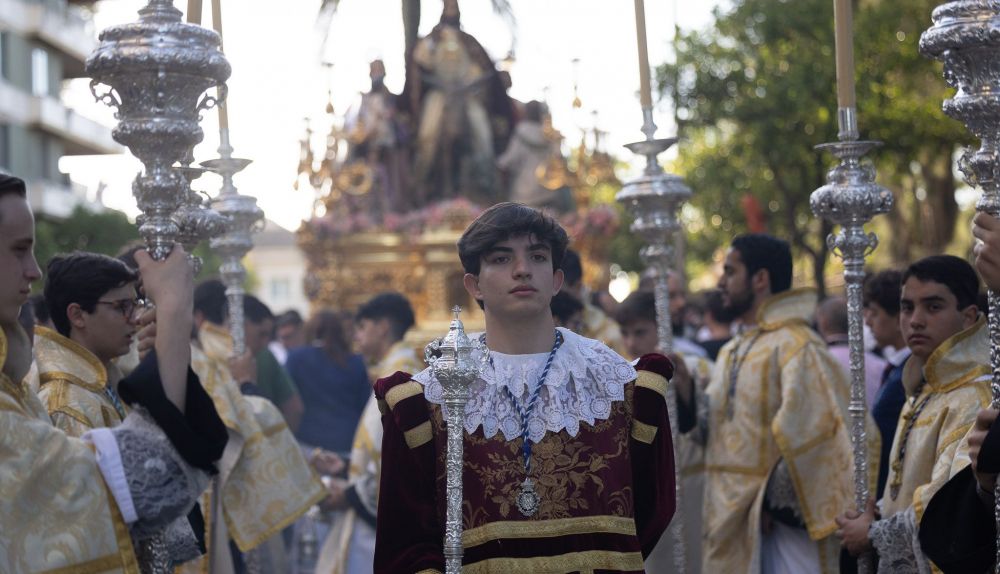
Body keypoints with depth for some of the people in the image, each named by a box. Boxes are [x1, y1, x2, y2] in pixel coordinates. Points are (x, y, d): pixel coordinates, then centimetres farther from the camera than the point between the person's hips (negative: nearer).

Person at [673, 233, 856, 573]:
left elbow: (807, 434, -18)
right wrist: (683, 385, -1)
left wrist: (775, 501, -15)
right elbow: (715, 425, 13)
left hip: (780, 520, -8)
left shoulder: (797, 347, -13)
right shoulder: (732, 353, 14)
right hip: (734, 519, 8)